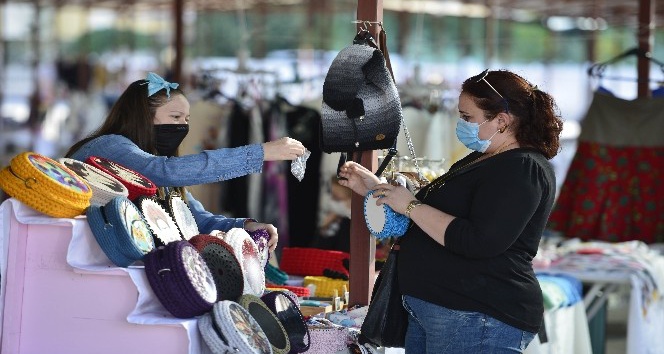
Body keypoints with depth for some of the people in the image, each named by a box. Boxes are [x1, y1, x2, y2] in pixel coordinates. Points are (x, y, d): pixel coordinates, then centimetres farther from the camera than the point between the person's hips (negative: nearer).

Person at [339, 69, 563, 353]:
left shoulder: (522, 169, -15)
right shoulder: (480, 160, 17)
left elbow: (478, 242, -26)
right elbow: (435, 213, 26)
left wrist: (411, 206, -18)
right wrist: (375, 188, 16)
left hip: (477, 321, -10)